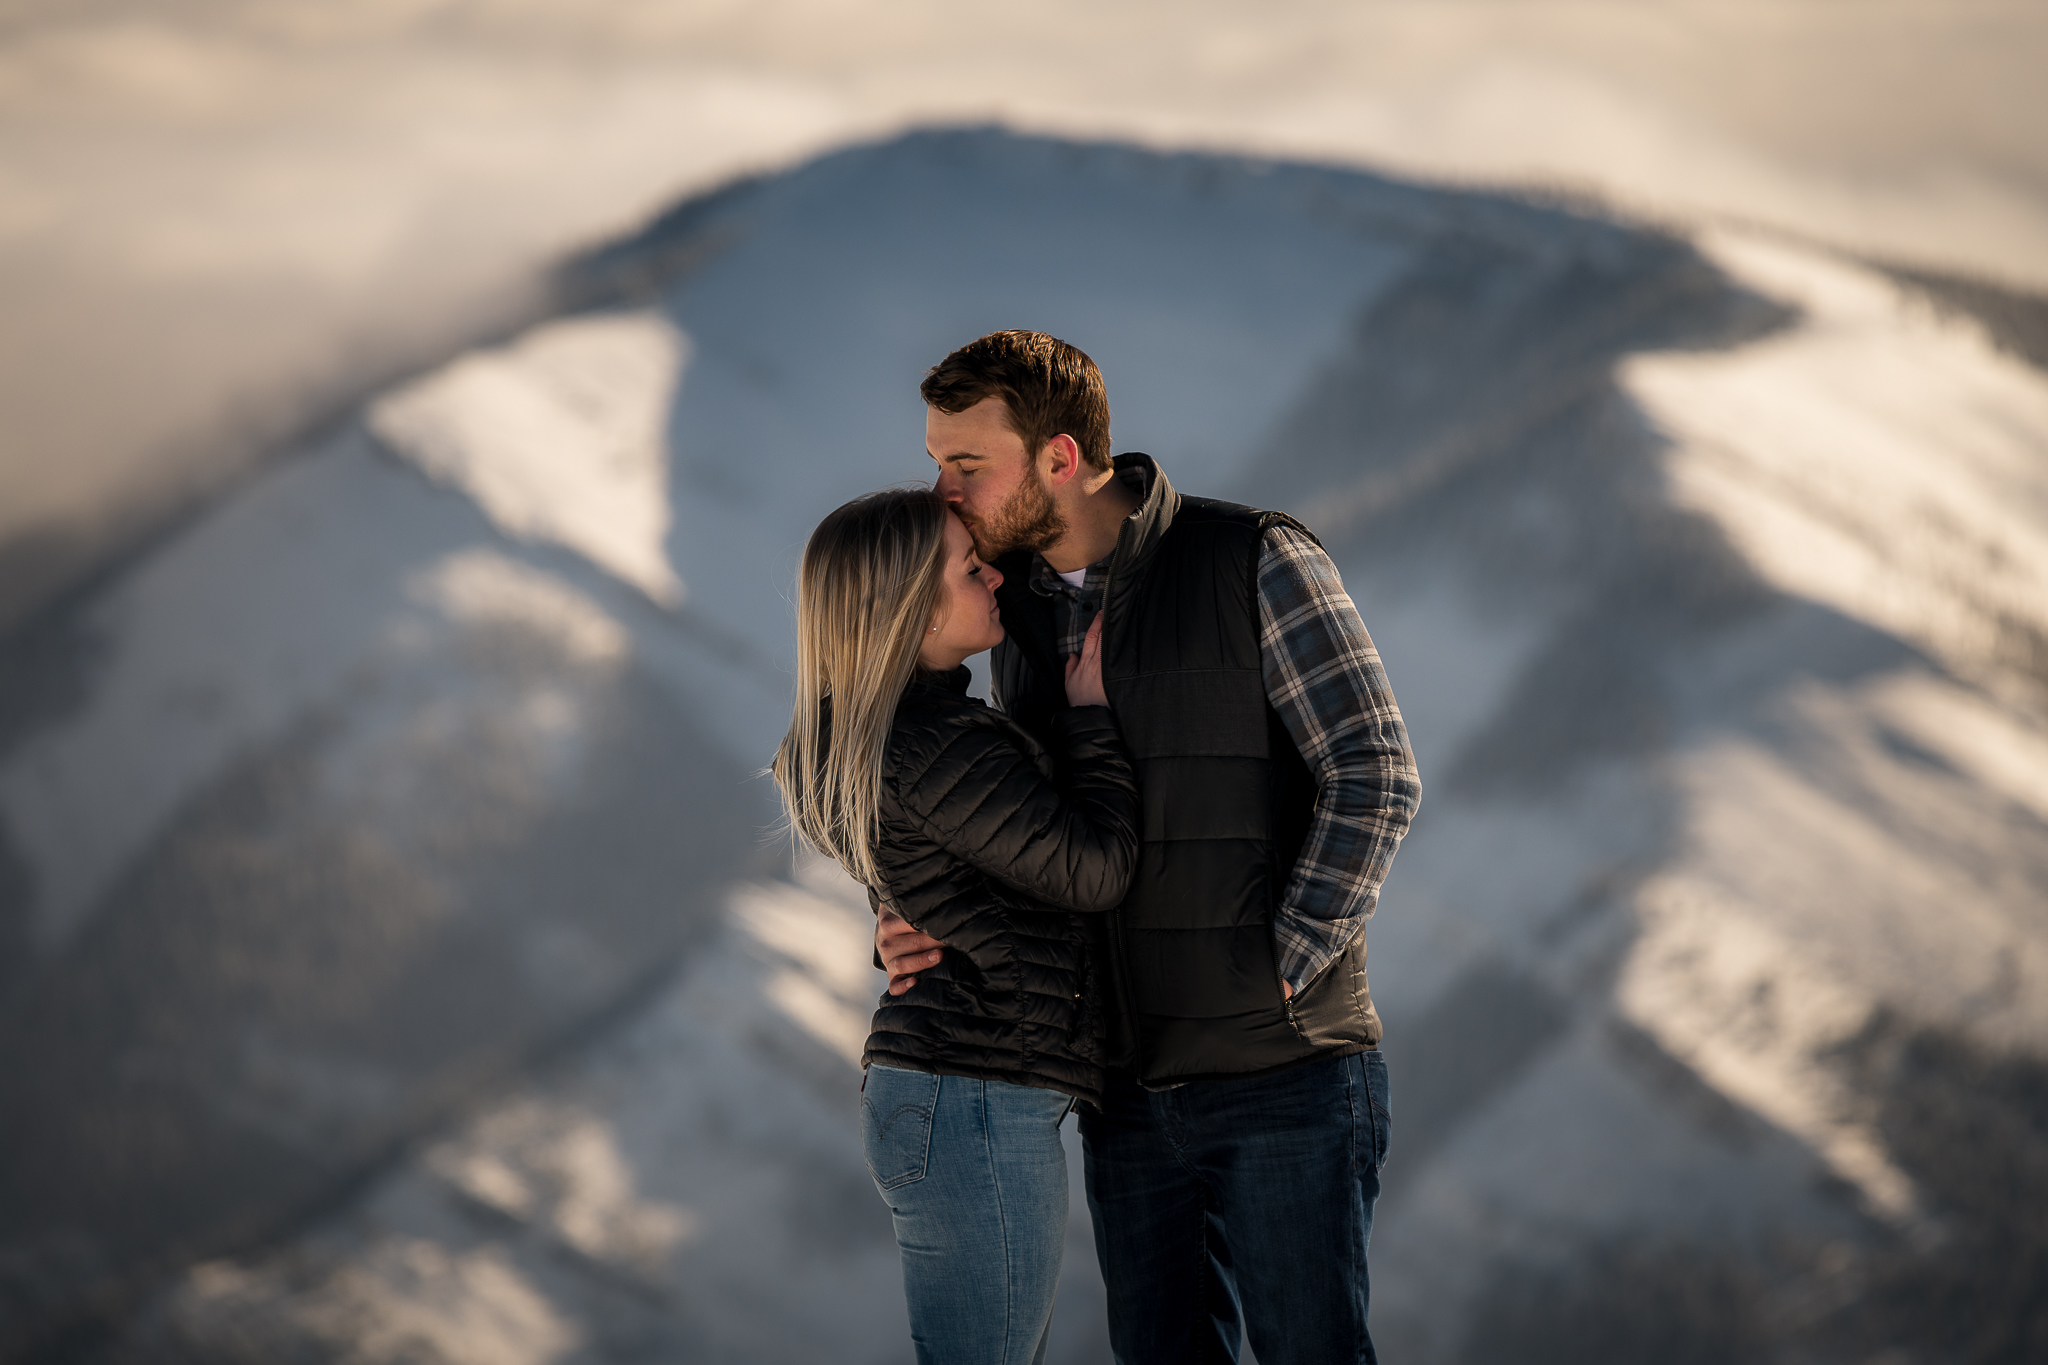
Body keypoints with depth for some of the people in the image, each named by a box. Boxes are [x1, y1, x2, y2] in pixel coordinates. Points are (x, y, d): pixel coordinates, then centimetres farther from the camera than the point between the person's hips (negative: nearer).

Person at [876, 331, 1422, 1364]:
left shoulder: (1259, 563, -9)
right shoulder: (1020, 617, 11)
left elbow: (1375, 778, -12)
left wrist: (1277, 970, -15)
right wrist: (912, 933, -3)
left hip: (1283, 1079, -6)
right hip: (1130, 1087, 6)